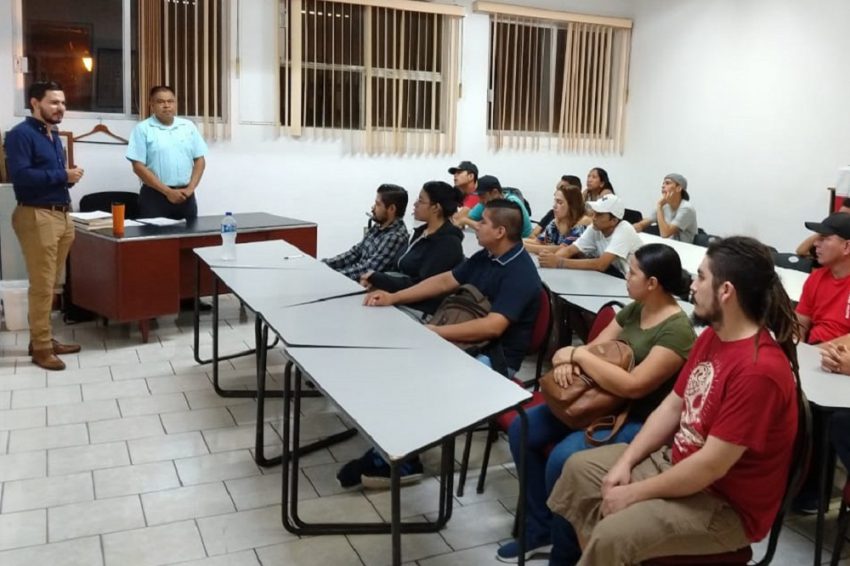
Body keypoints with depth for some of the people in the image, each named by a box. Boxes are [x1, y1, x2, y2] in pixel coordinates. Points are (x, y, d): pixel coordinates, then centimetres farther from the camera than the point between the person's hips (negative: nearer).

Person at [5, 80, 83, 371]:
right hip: (37, 216, -9)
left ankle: (43, 339, 22)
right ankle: (41, 347, 3)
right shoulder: (21, 134, -9)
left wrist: (70, 176, 3)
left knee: (51, 283, 12)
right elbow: (21, 176, -21)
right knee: (42, 285, -5)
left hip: (61, 214, 9)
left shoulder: (54, 135, 18)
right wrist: (62, 176, -17)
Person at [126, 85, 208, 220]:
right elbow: (139, 167, -7)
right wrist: (168, 191, -13)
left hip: (185, 196, 3)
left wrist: (191, 188, -5)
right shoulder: (143, 129, -2)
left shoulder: (188, 127, 9)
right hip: (155, 196, -3)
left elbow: (200, 160, 10)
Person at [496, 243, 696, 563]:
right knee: (522, 430, -3)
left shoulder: (677, 331, -21)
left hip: (639, 423, -9)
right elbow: (595, 346, 9)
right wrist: (567, 360, -15)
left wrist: (577, 355, -22)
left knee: (563, 459, -29)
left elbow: (633, 386, -29)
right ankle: (539, 528, 9)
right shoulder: (634, 310, 7)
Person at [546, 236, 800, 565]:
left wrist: (634, 493, -19)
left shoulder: (759, 370, -30)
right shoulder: (711, 337, 1)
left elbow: (712, 465, -29)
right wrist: (625, 462, -2)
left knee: (613, 535, -26)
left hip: (726, 505, -9)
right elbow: (673, 406, 8)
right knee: (581, 468, 10)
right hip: (678, 463, 9)